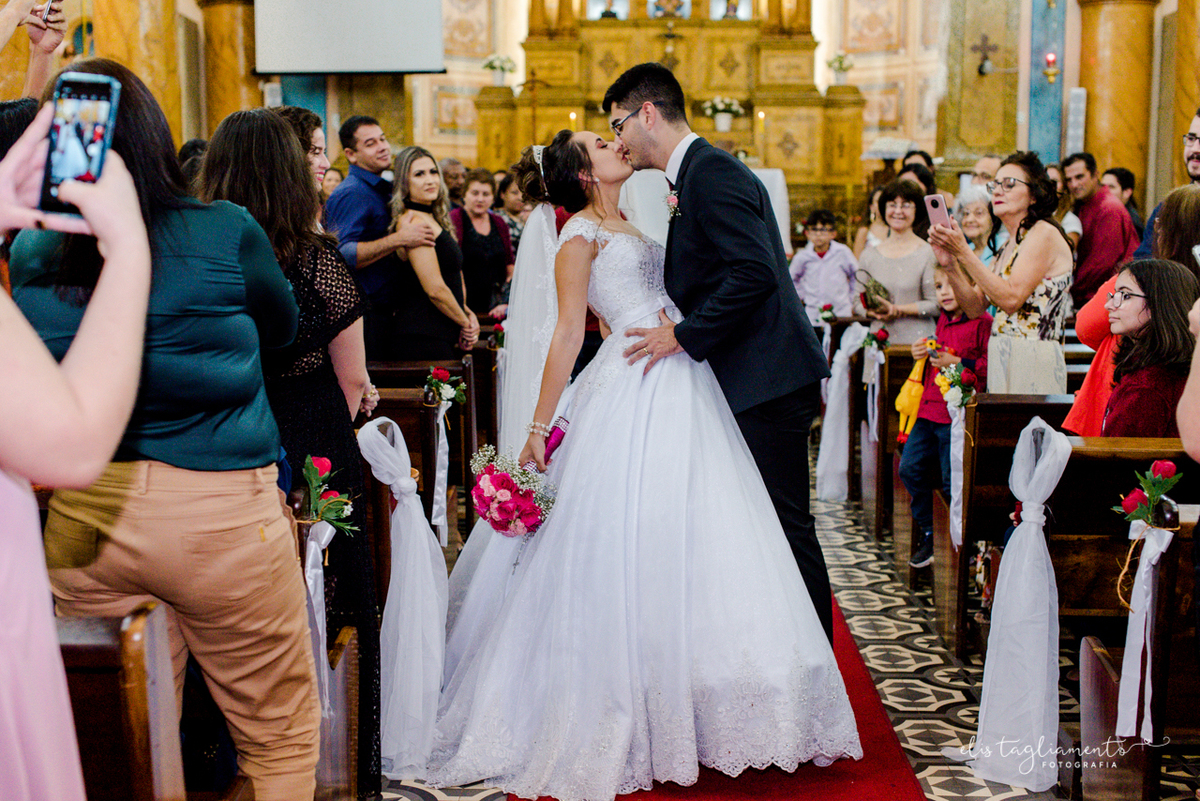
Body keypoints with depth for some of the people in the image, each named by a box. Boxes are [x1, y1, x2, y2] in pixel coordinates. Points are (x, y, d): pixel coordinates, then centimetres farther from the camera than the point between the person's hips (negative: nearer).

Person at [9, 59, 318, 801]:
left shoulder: (30, 257, -1)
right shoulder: (228, 233, -11)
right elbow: (283, 328, 6)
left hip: (82, 521, 4)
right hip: (220, 513, -4)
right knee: (280, 737, 12)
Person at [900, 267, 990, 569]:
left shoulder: (982, 322, -10)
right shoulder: (942, 320, 15)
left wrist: (957, 363, -21)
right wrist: (922, 354, 10)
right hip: (929, 410, 8)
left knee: (952, 482, -3)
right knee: (910, 468, 7)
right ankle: (929, 533, 22)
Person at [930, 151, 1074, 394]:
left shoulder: (1044, 233, -6)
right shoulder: (1008, 246, 18)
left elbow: (1011, 299, -18)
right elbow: (975, 306, 10)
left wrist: (963, 252, -18)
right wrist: (950, 264, -5)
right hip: (1002, 360, 7)